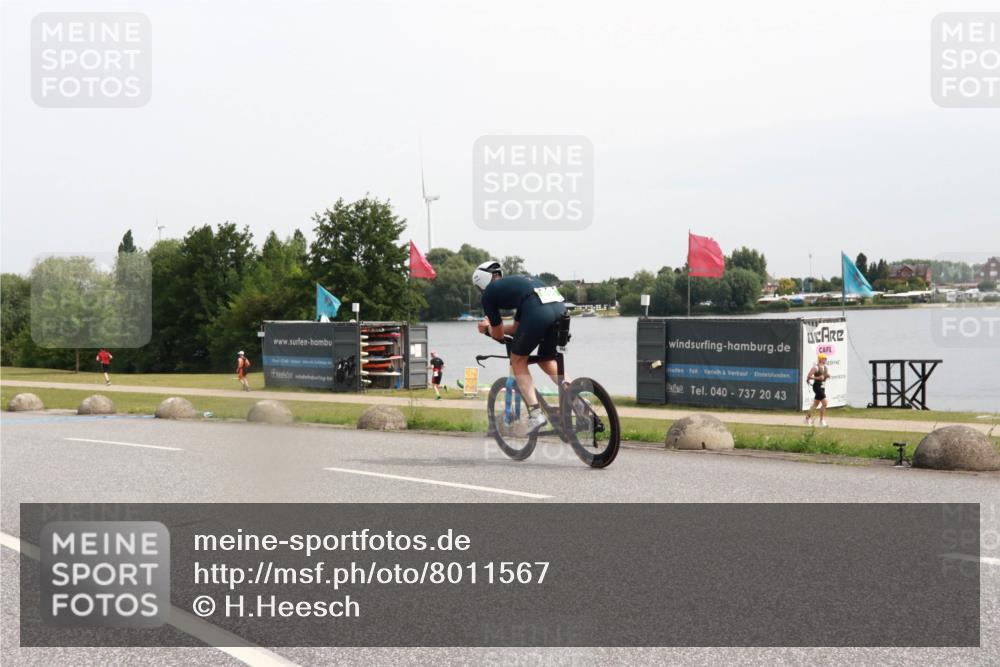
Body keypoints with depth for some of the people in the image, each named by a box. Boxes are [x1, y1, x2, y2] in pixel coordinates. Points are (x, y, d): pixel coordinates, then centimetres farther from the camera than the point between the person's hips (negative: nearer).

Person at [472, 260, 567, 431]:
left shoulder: (488, 293, 18)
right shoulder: (516, 282, 38)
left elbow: (499, 335, 24)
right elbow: (517, 328, 42)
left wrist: (488, 329, 45)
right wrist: (491, 326, 54)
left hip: (537, 312, -7)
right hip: (560, 308, 7)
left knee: (518, 360, 16)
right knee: (546, 360, 26)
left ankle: (535, 413, 4)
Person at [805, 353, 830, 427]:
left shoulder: (826, 367, 11)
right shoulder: (816, 368, -13)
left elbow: (826, 376, 24)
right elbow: (808, 376, -15)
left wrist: (828, 375, 1)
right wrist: (818, 378, -23)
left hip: (822, 387, 9)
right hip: (817, 386, -9)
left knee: (816, 404, 17)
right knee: (824, 403, -13)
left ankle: (808, 417, 30)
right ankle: (822, 420, -6)